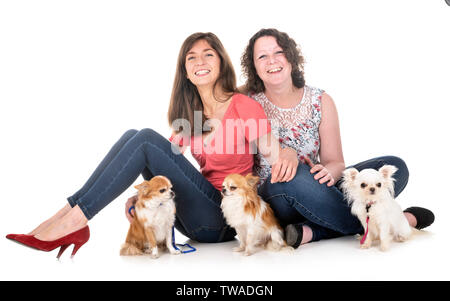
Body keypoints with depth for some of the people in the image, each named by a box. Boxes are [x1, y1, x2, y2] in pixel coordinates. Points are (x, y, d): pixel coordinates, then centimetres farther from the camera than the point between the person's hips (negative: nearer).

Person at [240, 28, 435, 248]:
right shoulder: (245, 99, -3)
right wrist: (283, 153, -24)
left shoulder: (320, 102, 2)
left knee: (394, 167, -12)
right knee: (293, 177, -39)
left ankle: (311, 231, -28)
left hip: (316, 196, 4)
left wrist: (328, 172, -23)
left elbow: (335, 162, 2)